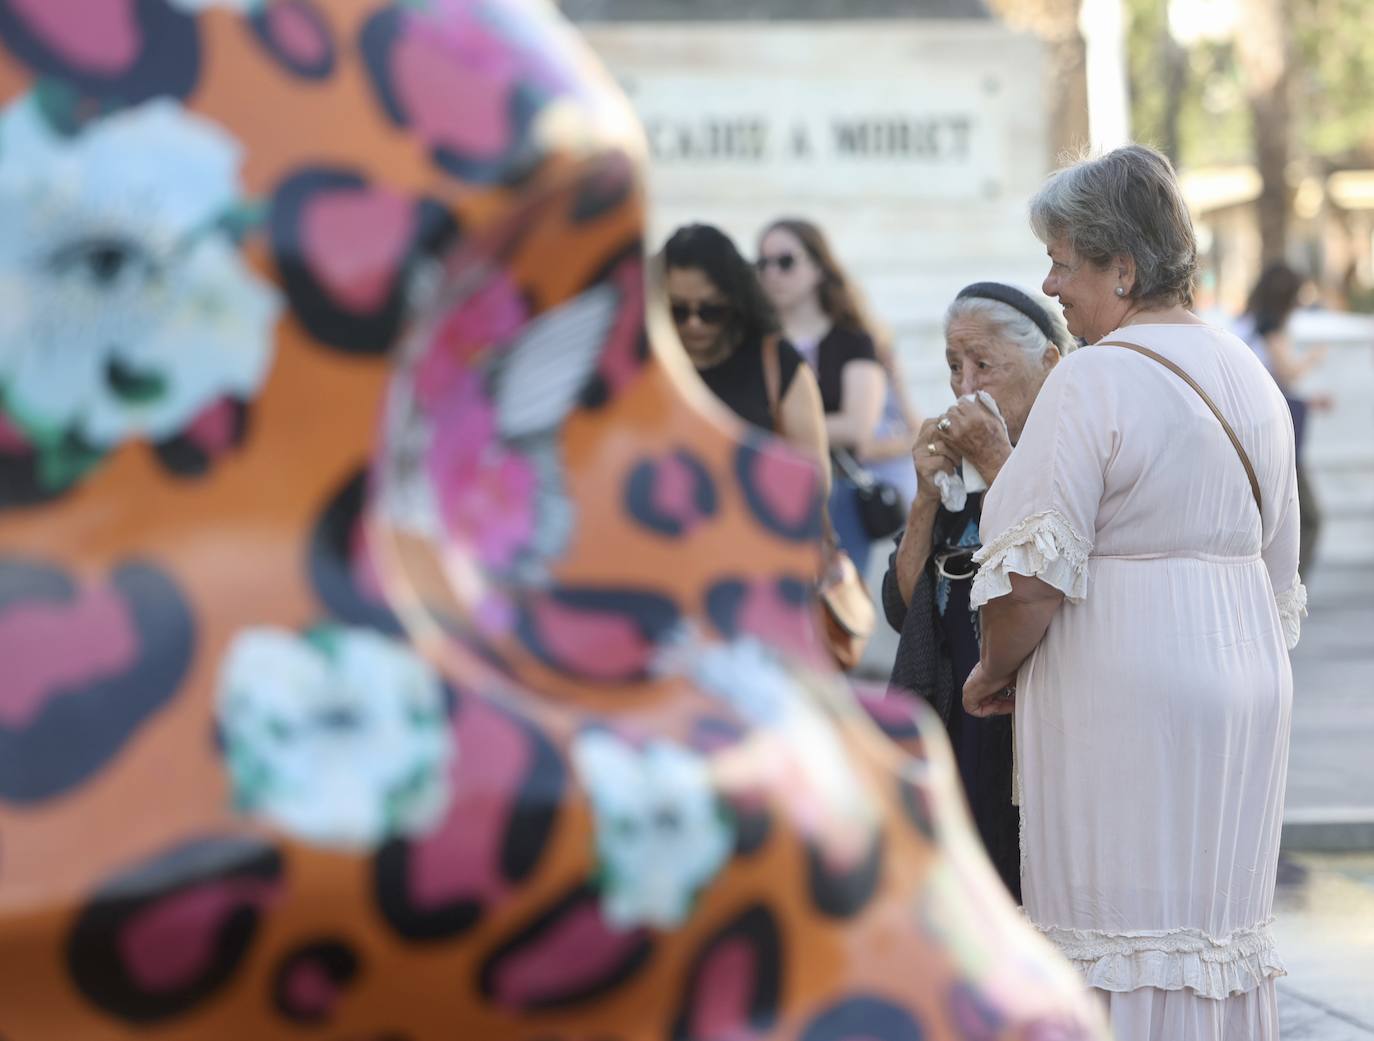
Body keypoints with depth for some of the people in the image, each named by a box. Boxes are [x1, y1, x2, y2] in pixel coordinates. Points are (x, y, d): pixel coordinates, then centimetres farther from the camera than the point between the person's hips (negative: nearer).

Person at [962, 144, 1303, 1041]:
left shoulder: (1094, 378, -13)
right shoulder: (1250, 376, 12)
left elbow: (1035, 579, -18)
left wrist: (992, 673, -2)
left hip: (1122, 693, -8)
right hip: (1246, 683, 8)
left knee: (1118, 943, -4)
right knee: (1219, 926, 11)